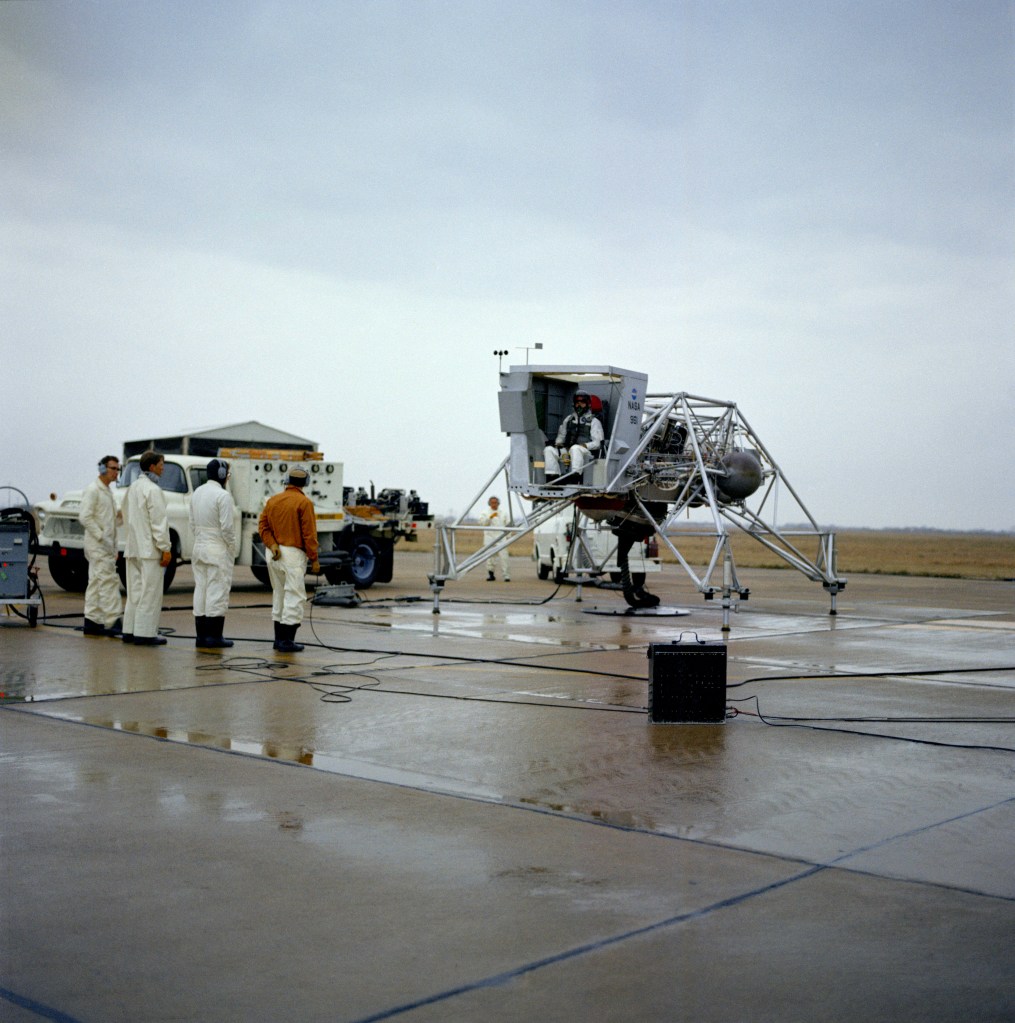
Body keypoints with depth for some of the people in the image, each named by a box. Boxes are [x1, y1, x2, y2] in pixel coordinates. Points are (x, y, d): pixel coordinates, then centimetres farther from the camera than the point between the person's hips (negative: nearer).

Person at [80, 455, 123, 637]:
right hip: (97, 545, -9)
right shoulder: (93, 490, -10)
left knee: (96, 583, 10)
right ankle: (113, 622, -14)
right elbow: (85, 517, -18)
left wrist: (122, 514, 0)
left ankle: (92, 623, 13)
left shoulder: (107, 491, 18)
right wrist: (102, 538, -21)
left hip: (106, 545, 9)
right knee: (109, 582, -12)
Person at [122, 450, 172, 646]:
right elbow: (158, 522, -17)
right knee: (150, 593, -5)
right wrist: (166, 549, -15)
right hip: (150, 549, -9)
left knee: (135, 591, 13)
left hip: (133, 548, 9)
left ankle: (130, 631, 16)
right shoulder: (153, 490, -14)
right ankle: (145, 633, -4)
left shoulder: (132, 488, 13)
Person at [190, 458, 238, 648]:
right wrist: (233, 549, -6)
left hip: (199, 547, 7)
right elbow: (227, 528, -18)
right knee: (218, 591, -2)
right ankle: (213, 636, 0)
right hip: (219, 550, -7)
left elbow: (193, 524, 11)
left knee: (201, 590, 10)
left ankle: (201, 635, 13)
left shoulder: (197, 492, 8)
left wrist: (200, 541, 17)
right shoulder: (223, 495, -15)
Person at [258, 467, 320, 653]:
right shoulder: (304, 503, -9)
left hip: (273, 554, 7)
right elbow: (309, 533, -12)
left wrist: (272, 545, -7)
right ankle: (287, 641, -7)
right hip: (293, 554, -7)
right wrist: (314, 559, -8)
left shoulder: (273, 500, 10)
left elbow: (263, 525, 3)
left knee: (279, 595, 17)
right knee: (294, 597, -3)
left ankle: (279, 638, 21)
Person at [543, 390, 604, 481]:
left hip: (586, 453, -5)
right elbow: (561, 435, 29)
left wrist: (585, 445, -16)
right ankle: (552, 477, -35)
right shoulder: (568, 419, 26)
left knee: (575, 448, -40)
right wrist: (558, 443, 5)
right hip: (567, 451, 5)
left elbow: (597, 443, 2)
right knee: (549, 449, -22)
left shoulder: (594, 421, 11)